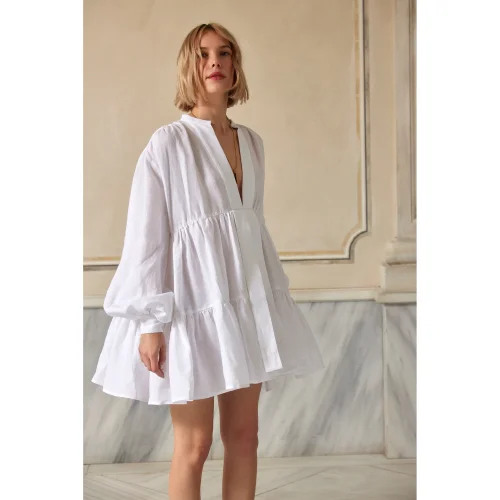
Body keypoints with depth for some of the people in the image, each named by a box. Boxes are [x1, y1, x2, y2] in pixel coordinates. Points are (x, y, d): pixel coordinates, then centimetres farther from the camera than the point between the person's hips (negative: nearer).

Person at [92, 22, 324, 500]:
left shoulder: (251, 141, 10)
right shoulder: (169, 141, -7)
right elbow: (145, 234, -9)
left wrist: (274, 295, 17)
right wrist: (151, 322, -13)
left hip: (246, 298, 6)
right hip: (194, 301, -5)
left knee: (244, 434, 10)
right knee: (194, 445, 1)